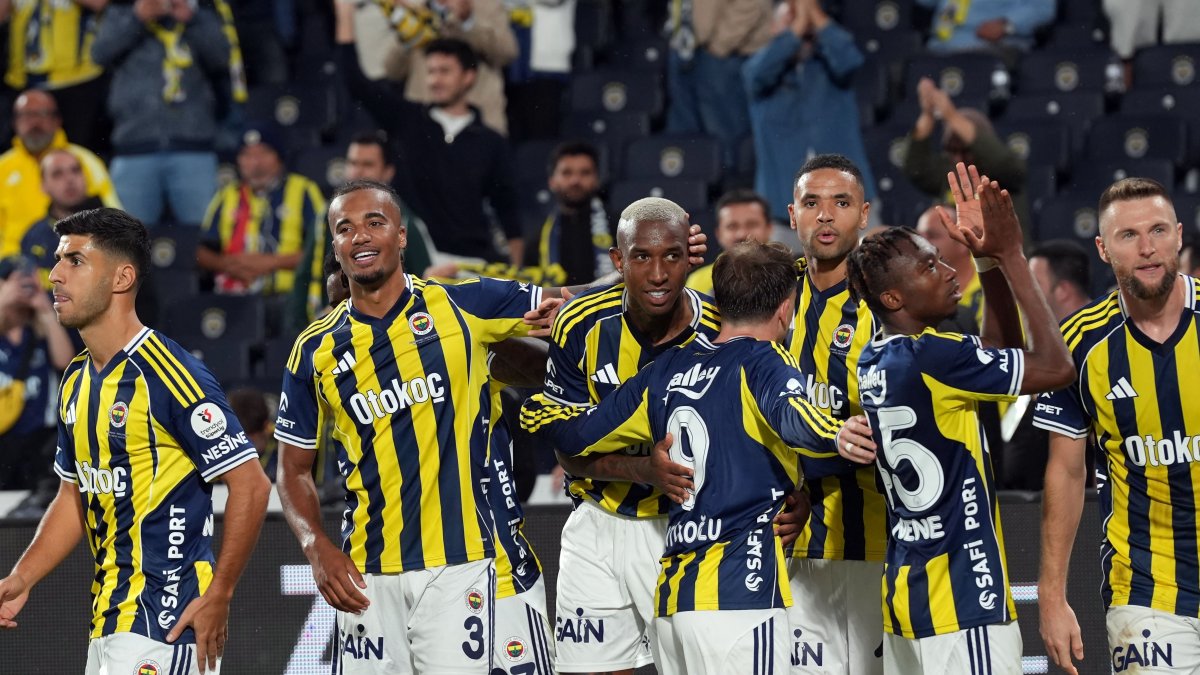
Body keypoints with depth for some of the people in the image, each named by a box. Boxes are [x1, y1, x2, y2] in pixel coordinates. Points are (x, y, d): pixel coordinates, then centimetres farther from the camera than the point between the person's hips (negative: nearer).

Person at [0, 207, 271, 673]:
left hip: (165, 618, -9)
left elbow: (250, 484, -16)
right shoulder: (77, 381, 13)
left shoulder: (168, 373, -14)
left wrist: (218, 597, -17)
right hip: (109, 618, 9)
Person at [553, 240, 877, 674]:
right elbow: (789, 415, -25)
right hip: (739, 591, -7)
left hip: (673, 596, 7)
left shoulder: (667, 370, 15)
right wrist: (835, 437, -44)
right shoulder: (762, 361, -2)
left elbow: (575, 440, 22)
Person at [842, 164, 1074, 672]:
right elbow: (1055, 368, -12)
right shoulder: (934, 358, -15)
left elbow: (1001, 351, 23)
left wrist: (989, 261, 13)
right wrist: (1010, 257, -7)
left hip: (906, 594, 9)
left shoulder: (874, 364, 12)